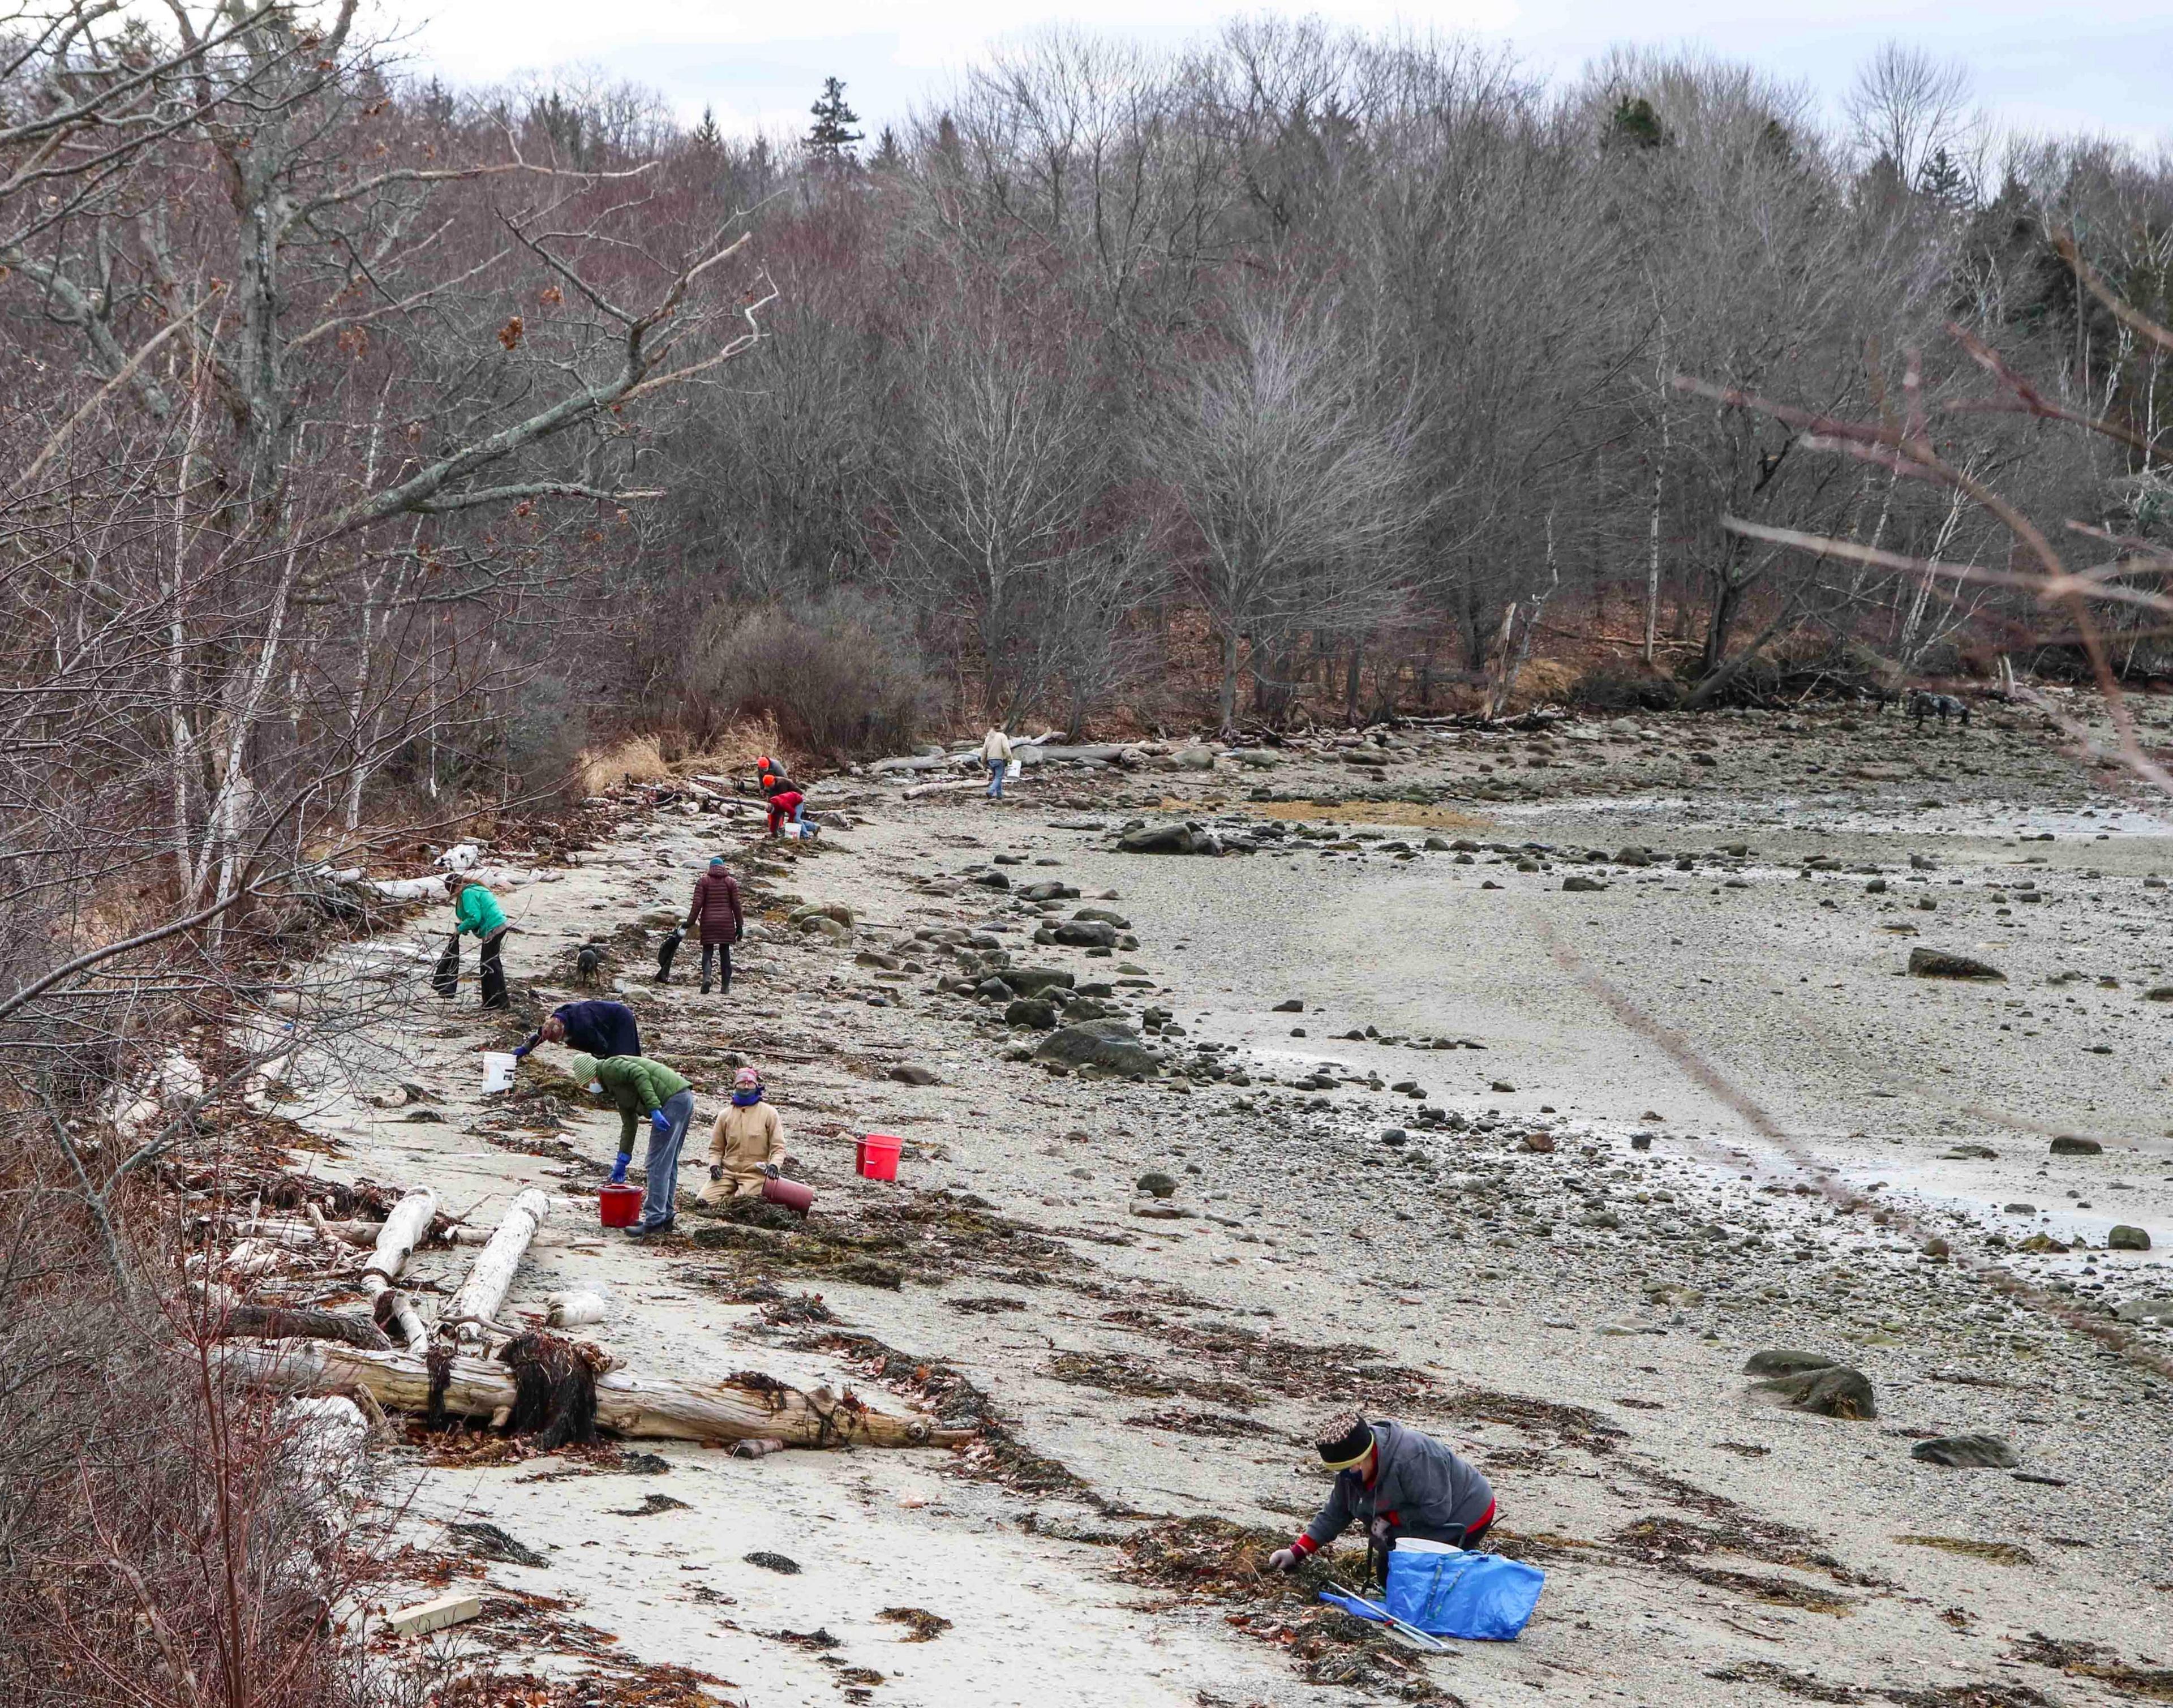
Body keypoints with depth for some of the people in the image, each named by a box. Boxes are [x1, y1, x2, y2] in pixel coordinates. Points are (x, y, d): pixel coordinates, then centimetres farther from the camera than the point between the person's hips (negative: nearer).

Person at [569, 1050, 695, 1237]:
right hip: (684, 1098, 10)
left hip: (672, 1100, -10)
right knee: (668, 1164, 16)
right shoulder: (615, 1088, 29)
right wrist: (623, 1159, 34)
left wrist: (654, 1109, -24)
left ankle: (654, 1221, -7)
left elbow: (640, 1074, -18)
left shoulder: (610, 1067, -1)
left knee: (658, 1164, -7)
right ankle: (666, 1217, 21)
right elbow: (629, 1125, 33)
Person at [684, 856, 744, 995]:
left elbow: (697, 904, -5)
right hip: (726, 921, 1)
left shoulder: (703, 881, 1)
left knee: (708, 951, 3)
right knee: (725, 952, 7)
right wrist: (740, 926, 7)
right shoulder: (731, 882, 4)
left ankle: (707, 977, -23)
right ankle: (726, 986, 5)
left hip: (708, 921, -1)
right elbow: (736, 905, 2)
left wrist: (690, 922, 1)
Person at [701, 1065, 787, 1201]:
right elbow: (716, 1148, 16)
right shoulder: (725, 1115, 10)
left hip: (755, 1173, -3)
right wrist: (714, 1165, -3)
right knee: (705, 1200, -16)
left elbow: (778, 1147, 1)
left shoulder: (769, 1113, 1)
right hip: (727, 1172, 3)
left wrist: (774, 1165, -18)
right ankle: (735, 1193, 10)